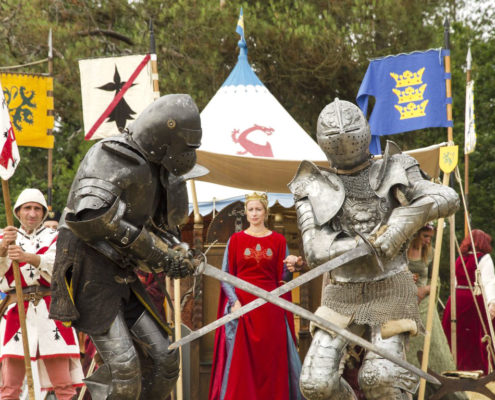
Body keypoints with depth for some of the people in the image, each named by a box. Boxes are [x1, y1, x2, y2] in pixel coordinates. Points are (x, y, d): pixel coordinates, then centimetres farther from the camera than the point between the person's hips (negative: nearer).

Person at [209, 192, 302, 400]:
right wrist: (234, 301, -12)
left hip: (269, 307, 1)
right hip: (241, 304, -1)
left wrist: (292, 266, -14)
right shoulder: (235, 240, 5)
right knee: (240, 359, -4)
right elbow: (225, 275, 1)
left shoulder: (278, 241, 8)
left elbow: (283, 277, 7)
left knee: (270, 359, 0)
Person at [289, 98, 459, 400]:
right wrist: (368, 243, -17)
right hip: (344, 294, 2)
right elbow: (316, 251, -7)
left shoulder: (394, 174, 5)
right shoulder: (314, 190, 4)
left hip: (390, 290, -1)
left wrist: (403, 220, -21)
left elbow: (448, 198, -7)